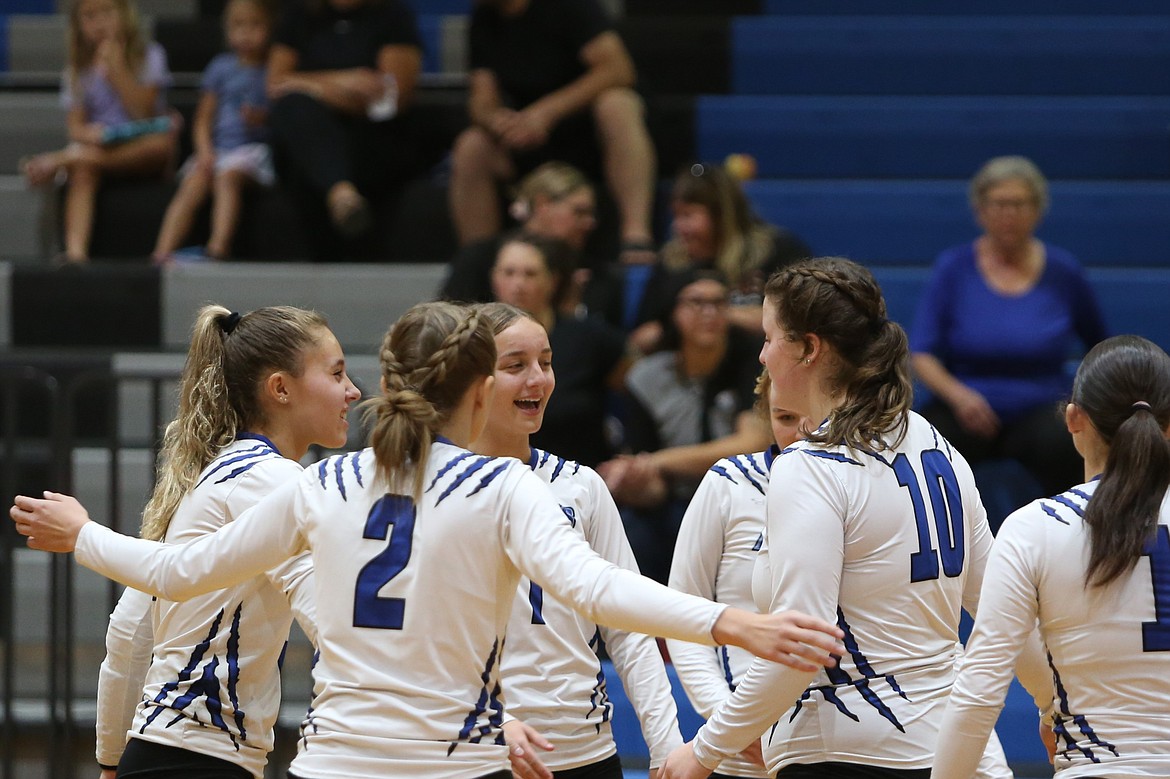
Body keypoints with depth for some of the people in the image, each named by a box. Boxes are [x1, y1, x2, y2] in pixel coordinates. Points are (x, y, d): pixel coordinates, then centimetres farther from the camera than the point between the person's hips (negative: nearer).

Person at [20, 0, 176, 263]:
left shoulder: (148, 57, 6)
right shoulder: (78, 72, 11)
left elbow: (142, 111, -6)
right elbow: (75, 126, 0)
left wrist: (116, 67, -10)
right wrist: (87, 134, -24)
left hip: (140, 153, -1)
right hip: (97, 146, 1)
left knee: (168, 132, -35)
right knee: (82, 168, -34)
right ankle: (75, 249, -53)